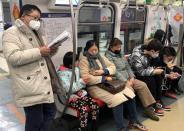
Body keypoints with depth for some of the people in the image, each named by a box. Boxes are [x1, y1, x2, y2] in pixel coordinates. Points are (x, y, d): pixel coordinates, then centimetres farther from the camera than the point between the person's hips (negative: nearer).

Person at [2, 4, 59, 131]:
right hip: (30, 86, -8)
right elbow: (12, 57, -21)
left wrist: (49, 52, 7)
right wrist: (39, 52, -21)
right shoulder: (11, 33, -6)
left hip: (43, 83, 9)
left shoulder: (34, 33, 21)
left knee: (50, 112, 15)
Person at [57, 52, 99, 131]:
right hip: (70, 97, -6)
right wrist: (82, 81, -23)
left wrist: (84, 82, -2)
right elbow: (68, 89, -20)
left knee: (94, 104, -16)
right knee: (84, 108, -31)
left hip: (79, 93, 7)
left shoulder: (76, 68, 8)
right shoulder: (62, 73, -13)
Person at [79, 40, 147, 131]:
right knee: (117, 99, -29)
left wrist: (103, 71, -10)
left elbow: (113, 67, 11)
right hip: (94, 87, -6)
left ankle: (133, 121, 2)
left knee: (129, 93, -13)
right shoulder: (83, 60, -6)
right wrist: (104, 78, -15)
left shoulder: (101, 57, 16)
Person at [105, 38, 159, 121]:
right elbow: (114, 72, -18)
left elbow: (128, 67, 16)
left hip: (128, 78, 8)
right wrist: (126, 81, -20)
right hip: (118, 81, -8)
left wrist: (132, 77, -1)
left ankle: (149, 108, 0)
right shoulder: (108, 56, -9)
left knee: (143, 85, -7)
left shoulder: (121, 54, 17)